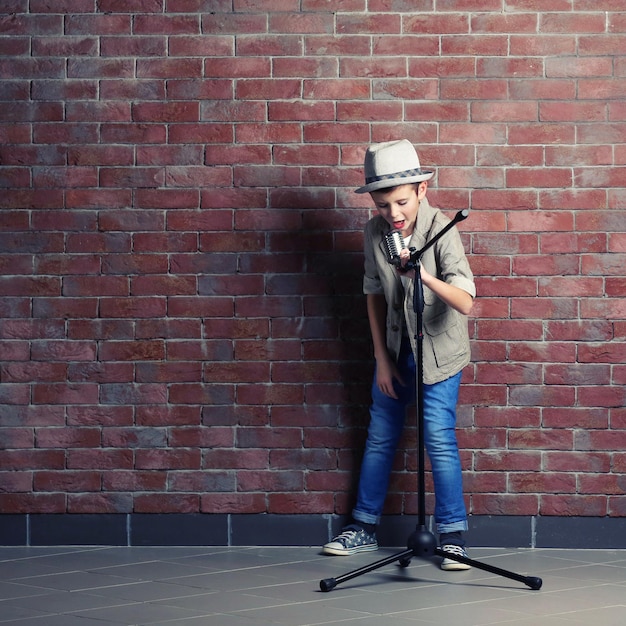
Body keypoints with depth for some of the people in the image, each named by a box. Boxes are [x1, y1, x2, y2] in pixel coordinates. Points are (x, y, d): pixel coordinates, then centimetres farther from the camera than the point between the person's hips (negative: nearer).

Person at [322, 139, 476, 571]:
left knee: (439, 438, -8)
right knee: (380, 437, 13)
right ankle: (364, 527, 26)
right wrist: (382, 358, 2)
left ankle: (453, 534, 5)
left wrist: (425, 276, -49)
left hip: (438, 350, -5)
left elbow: (465, 303, -33)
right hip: (395, 349, 5)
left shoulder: (441, 230, -24)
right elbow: (375, 294, 4)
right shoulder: (376, 232, -9)